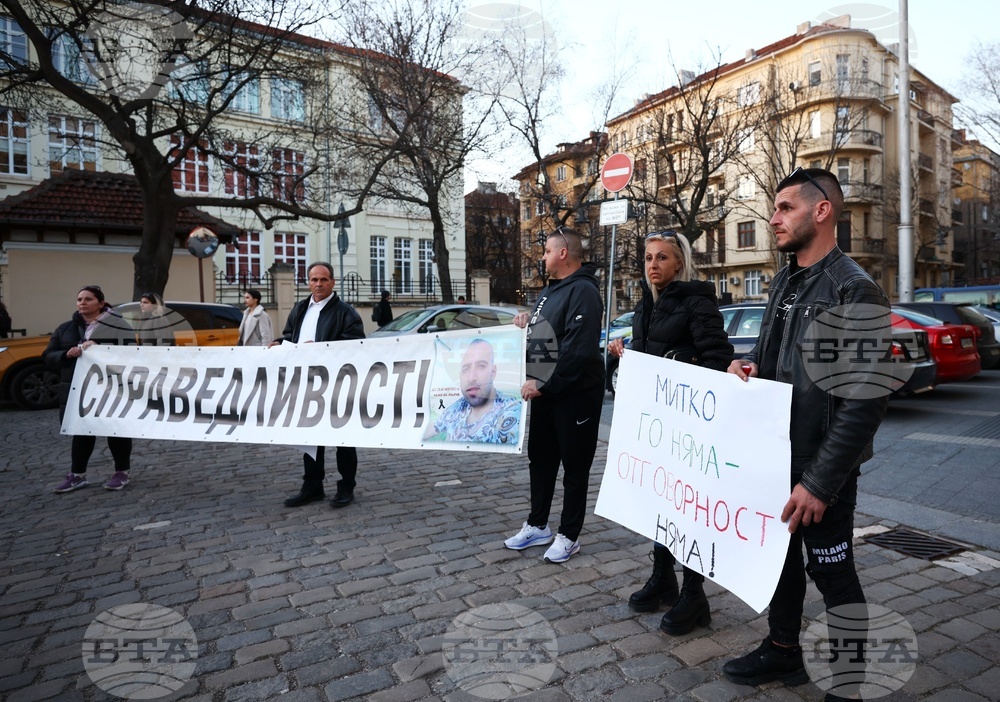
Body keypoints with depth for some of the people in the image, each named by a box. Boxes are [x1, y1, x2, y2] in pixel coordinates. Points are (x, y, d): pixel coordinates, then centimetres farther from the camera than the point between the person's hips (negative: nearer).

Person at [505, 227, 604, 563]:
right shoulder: (548, 291, 15)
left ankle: (568, 535, 17)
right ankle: (537, 526, 32)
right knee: (540, 459, 17)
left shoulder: (583, 291, -16)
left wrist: (545, 385, -22)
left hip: (575, 395, -10)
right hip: (544, 392, 10)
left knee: (574, 467, 4)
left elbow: (578, 350, -26)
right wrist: (527, 325, 2)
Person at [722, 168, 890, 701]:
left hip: (821, 466, -7)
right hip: (775, 455, 8)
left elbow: (866, 398, -22)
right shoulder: (784, 281, 9)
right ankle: (783, 651, 39)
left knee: (832, 573, 8)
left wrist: (819, 481, -23)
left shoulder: (854, 290, -17)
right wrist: (747, 365, -4)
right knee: (780, 555, 20)